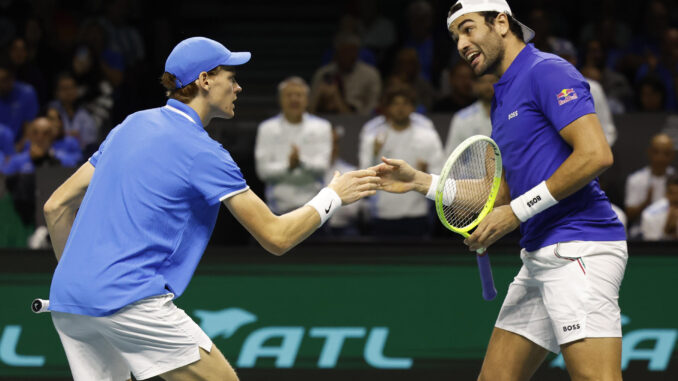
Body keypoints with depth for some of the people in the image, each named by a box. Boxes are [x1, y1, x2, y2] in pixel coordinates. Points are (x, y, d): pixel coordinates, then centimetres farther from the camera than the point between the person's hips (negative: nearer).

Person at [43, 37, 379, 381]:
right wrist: (333, 196, 10)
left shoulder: (131, 125, 18)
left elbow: (56, 206, 20)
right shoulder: (202, 152, -5)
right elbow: (276, 237, -4)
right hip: (131, 298, -8)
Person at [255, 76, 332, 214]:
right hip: (280, 206, 0)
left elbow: (322, 165, -5)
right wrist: (288, 166, -22)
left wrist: (302, 162, -26)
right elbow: (263, 169, -4)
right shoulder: (267, 128, 5)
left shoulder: (321, 127, 7)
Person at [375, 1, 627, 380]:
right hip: (539, 255, 10)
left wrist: (517, 212, -15)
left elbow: (596, 154, -19)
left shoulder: (547, 72, -8)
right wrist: (420, 181, 17)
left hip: (579, 247, -10)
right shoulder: (503, 99, 22)